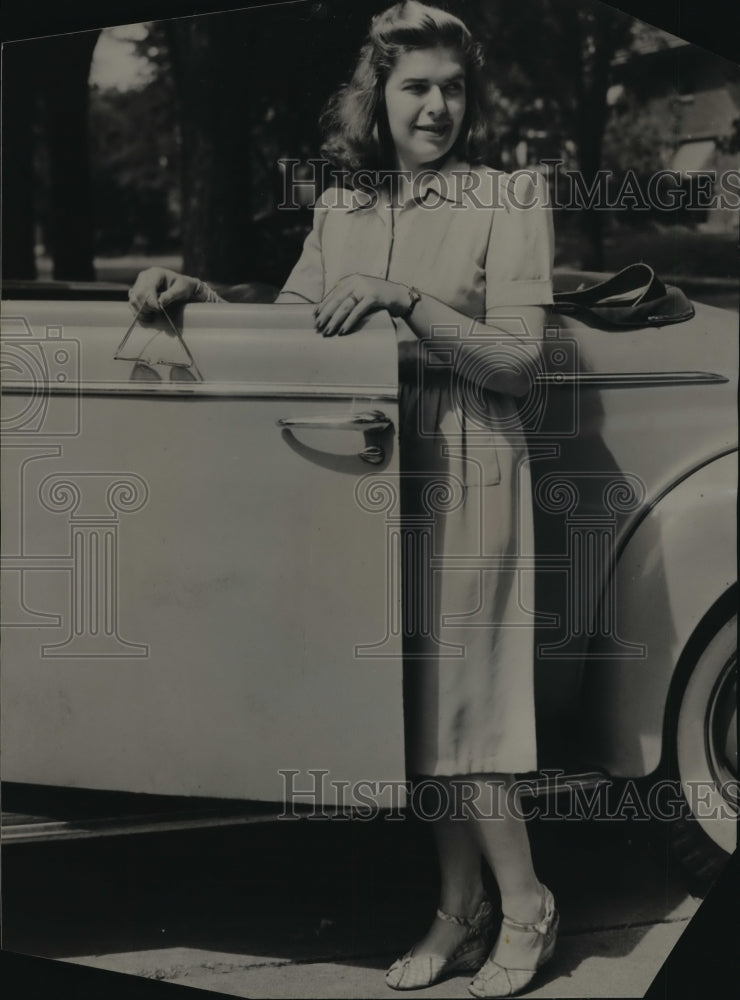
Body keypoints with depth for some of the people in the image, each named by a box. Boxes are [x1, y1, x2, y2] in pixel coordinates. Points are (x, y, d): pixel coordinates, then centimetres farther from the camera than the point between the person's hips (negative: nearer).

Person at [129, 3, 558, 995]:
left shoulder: (511, 197, -2)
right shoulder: (339, 209, 13)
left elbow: (515, 359, -10)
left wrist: (403, 298, -21)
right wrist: (199, 294, -5)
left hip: (464, 474, -5)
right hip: (366, 471, 5)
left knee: (453, 700, -3)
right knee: (415, 706, 9)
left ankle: (526, 907, 15)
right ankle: (458, 913, 22)